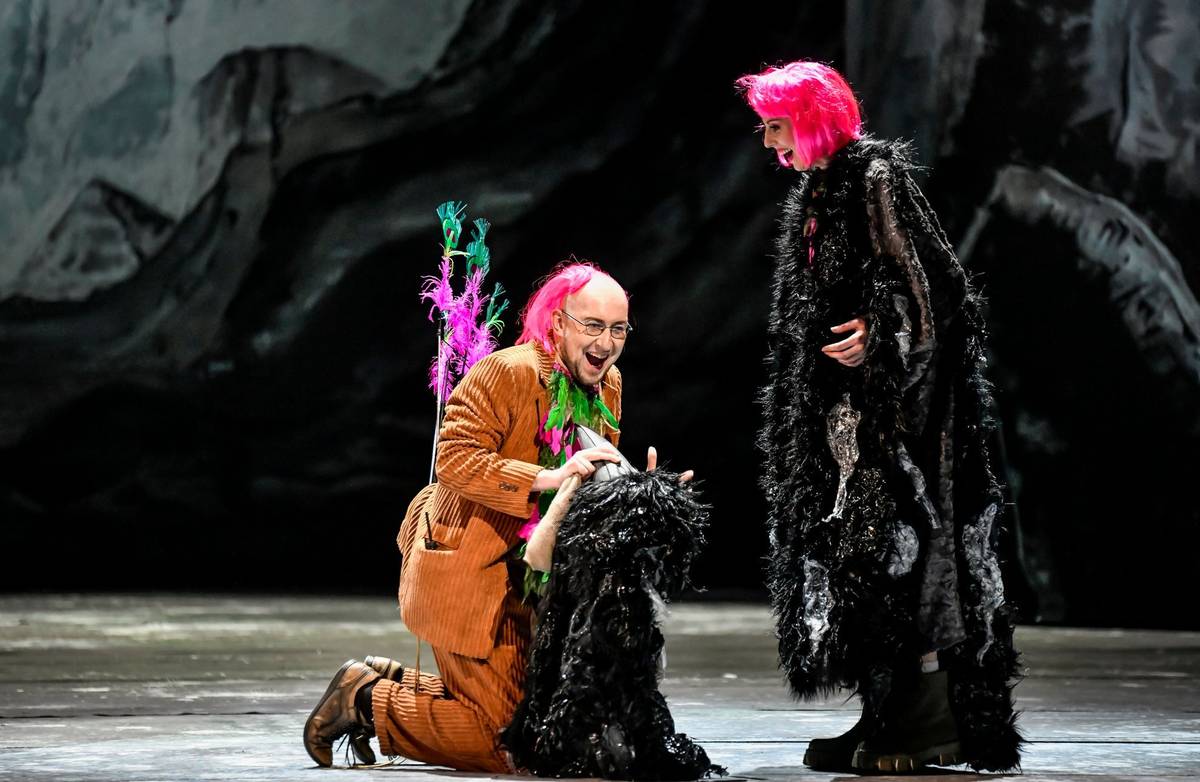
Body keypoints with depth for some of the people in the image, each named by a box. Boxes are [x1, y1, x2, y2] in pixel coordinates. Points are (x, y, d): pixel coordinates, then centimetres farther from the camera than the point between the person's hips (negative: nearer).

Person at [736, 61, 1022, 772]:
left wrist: (878, 337, -26)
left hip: (891, 401, -9)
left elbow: (922, 283, -15)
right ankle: (889, 715, 8)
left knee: (890, 546, -11)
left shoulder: (876, 176, -10)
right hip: (843, 406, 9)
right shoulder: (821, 189, 18)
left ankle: (929, 718, -8)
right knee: (852, 553, 6)